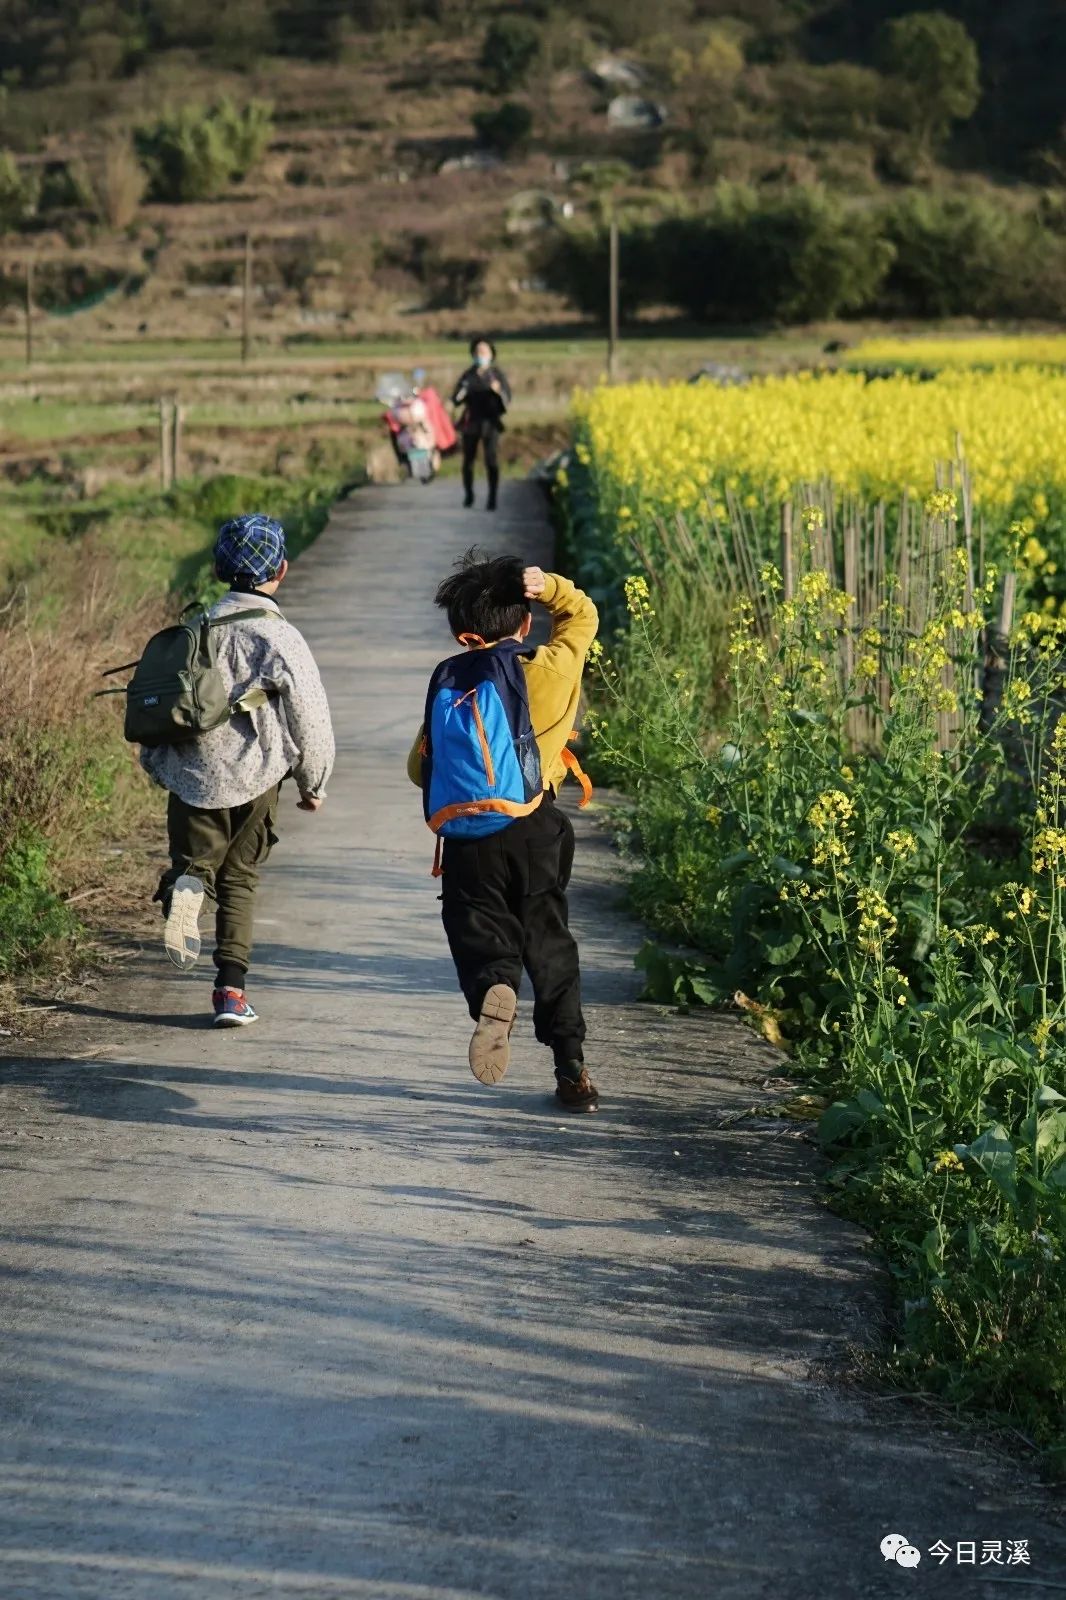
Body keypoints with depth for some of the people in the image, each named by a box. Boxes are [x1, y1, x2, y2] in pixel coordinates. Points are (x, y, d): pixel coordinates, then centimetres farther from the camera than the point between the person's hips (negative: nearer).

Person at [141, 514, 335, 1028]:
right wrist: (313, 783, 9)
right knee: (240, 878, 13)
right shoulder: (280, 638, -9)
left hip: (192, 774, 2)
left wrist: (155, 764, 23)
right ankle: (231, 987, 8)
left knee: (196, 859, 13)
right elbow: (310, 717, -6)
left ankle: (184, 884, -25)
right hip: (254, 778, -2)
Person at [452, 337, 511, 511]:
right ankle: (468, 494, 25)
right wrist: (458, 397, -18)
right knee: (468, 459, 5)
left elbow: (507, 399, -5)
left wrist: (499, 391, -26)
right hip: (471, 422, 2)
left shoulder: (497, 374, -1)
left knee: (492, 460, -12)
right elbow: (456, 400, 5)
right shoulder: (468, 375, 4)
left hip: (490, 422, -2)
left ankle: (492, 498, -11)